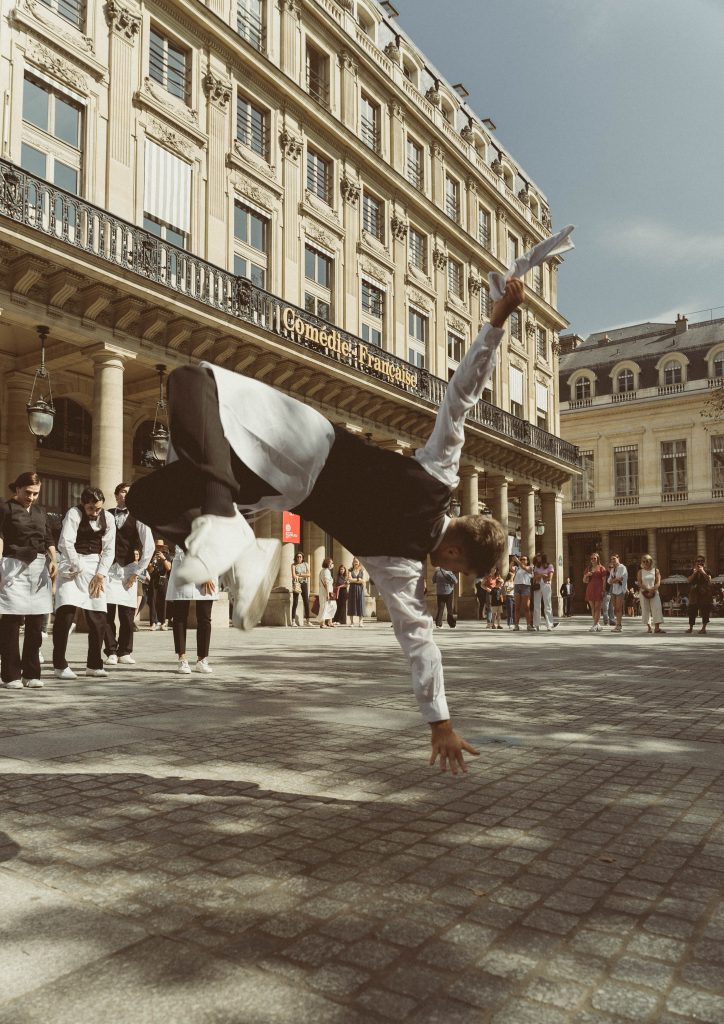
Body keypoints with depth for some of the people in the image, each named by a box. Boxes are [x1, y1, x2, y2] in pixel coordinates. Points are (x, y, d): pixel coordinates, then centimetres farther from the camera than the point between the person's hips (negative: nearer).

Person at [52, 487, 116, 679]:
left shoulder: (107, 519, 4)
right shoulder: (74, 514, -8)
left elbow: (109, 549, 4)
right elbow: (66, 543, -16)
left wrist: (100, 574, -5)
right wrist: (77, 568, -14)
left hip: (96, 567, 4)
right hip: (72, 565, -4)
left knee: (98, 617, 1)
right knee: (65, 612, -14)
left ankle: (94, 664, 13)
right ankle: (60, 665, -3)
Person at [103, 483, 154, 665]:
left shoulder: (138, 518, 0)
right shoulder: (106, 516, 5)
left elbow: (149, 547, -3)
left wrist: (137, 572, -4)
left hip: (128, 569, -1)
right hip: (108, 568, 1)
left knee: (127, 614, 2)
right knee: (107, 612, -3)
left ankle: (125, 652, 13)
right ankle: (111, 652, 6)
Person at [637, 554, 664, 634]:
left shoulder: (655, 570, 7)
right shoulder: (640, 572, 8)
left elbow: (658, 583, -1)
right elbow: (639, 583, -1)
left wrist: (652, 589, -17)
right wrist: (647, 589, -15)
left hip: (654, 592, -1)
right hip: (644, 592, 1)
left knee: (657, 608, -13)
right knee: (646, 610, -1)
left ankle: (657, 627, -17)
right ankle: (649, 627, 6)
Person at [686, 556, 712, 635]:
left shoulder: (707, 571, 6)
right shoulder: (692, 570, 11)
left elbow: (709, 580, -10)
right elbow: (689, 580, 0)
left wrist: (703, 572, -17)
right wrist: (694, 573, -12)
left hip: (704, 593, -2)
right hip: (694, 593, 2)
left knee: (705, 610, -5)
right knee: (692, 610, -1)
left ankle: (704, 627, -1)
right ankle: (691, 627, 3)